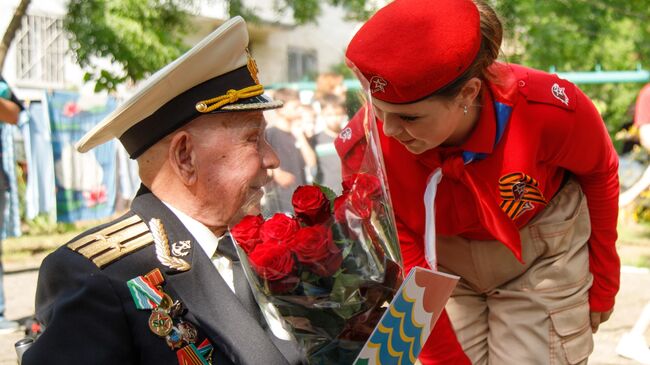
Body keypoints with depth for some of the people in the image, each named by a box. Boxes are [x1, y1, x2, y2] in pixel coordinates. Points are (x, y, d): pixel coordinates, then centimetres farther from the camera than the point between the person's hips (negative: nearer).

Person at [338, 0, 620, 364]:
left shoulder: (551, 109, -30)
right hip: (441, 263, 1)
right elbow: (405, 276, -19)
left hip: (541, 257, -1)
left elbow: (600, 172, -7)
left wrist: (602, 283, 2)